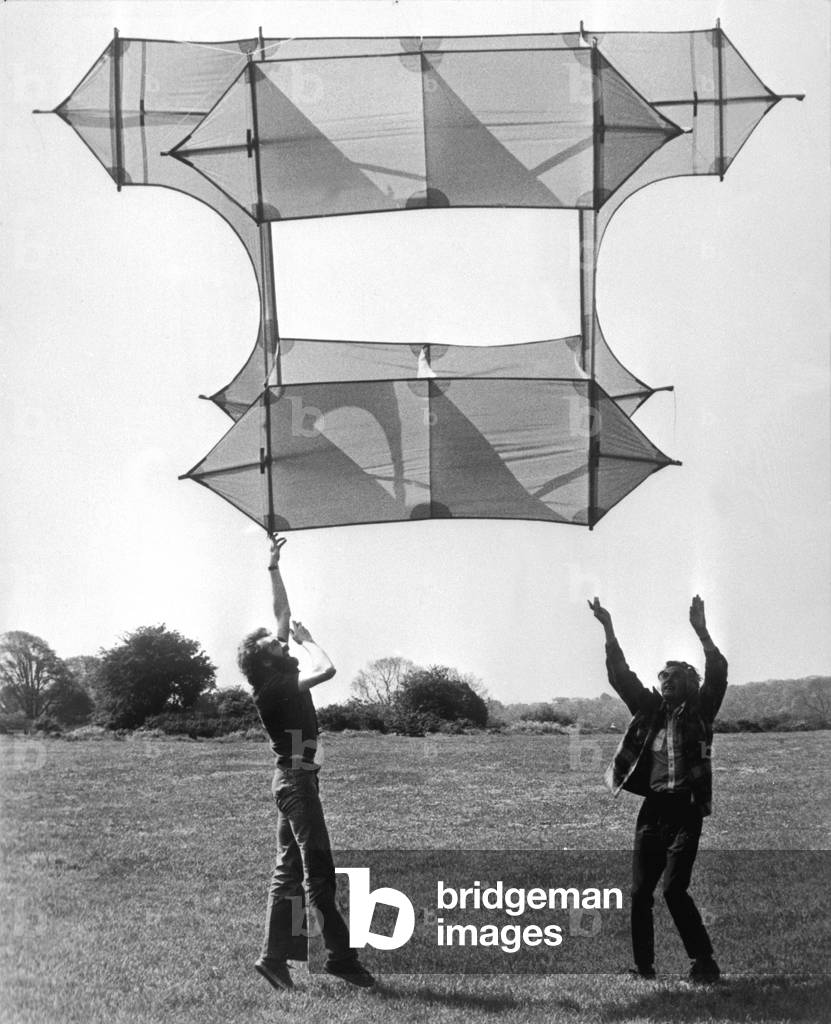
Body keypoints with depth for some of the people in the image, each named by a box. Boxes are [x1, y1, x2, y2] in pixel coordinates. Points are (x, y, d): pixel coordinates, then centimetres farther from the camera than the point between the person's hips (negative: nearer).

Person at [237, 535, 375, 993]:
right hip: (295, 777, -10)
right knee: (318, 870, -8)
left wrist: (274, 567, 16)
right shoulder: (272, 687, -14)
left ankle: (275, 955, 8)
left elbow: (283, 613, 16)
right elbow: (326, 669, -23)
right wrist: (305, 639, -7)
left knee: (289, 870, 8)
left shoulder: (281, 680, 10)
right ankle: (340, 954, -7)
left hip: (294, 778, 10)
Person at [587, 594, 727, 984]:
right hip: (652, 808, 5)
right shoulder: (649, 709, 15)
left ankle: (704, 962, -6)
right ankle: (643, 968, 10)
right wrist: (609, 630, 5)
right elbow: (621, 675, 13)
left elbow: (718, 675, -9)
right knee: (640, 892, 2)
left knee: (674, 889, -15)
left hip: (685, 809, -5)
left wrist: (701, 632, -20)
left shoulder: (699, 711, 5)